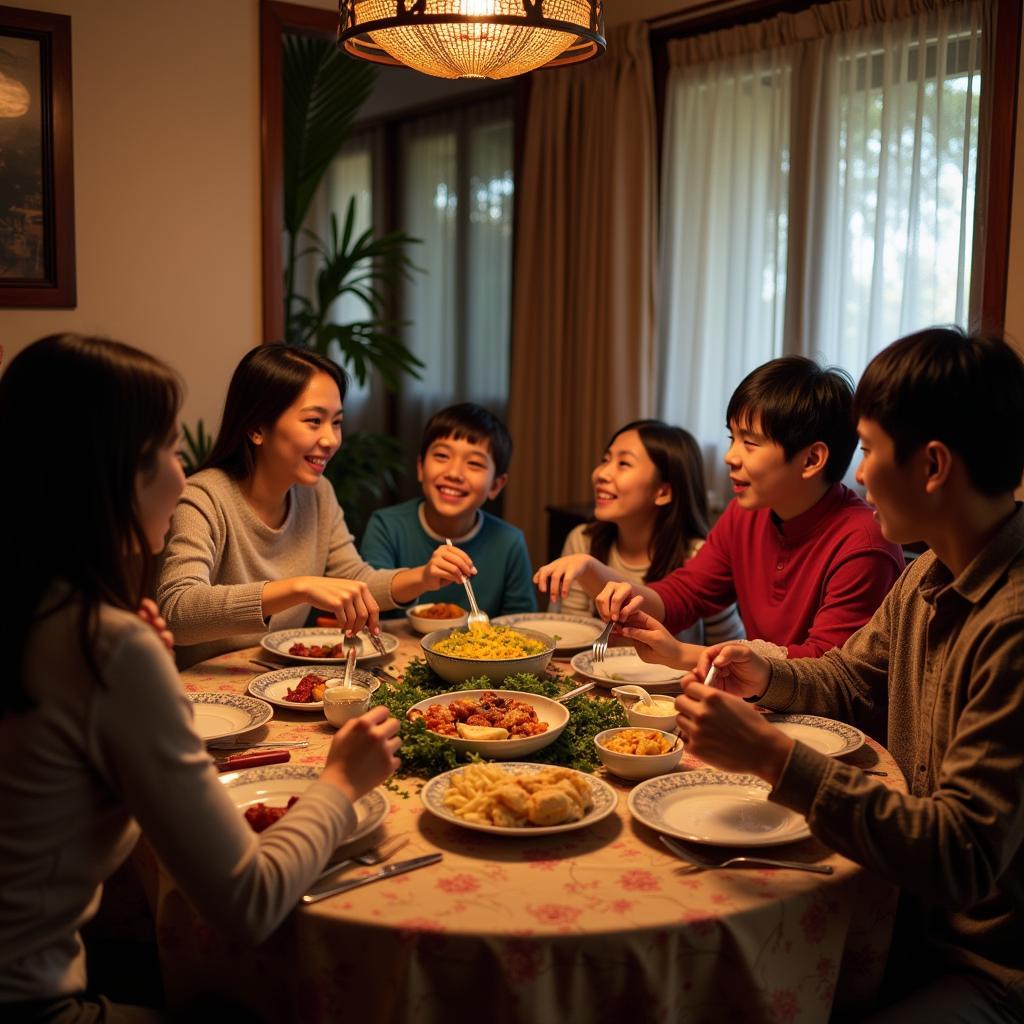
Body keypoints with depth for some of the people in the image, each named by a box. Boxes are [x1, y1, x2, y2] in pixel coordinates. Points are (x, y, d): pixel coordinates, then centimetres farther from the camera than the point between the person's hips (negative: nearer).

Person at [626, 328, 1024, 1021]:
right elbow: (848, 679, 20)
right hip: (916, 915, 8)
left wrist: (772, 755, -30)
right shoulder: (931, 576, 3)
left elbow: (961, 859, -29)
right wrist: (767, 678, -1)